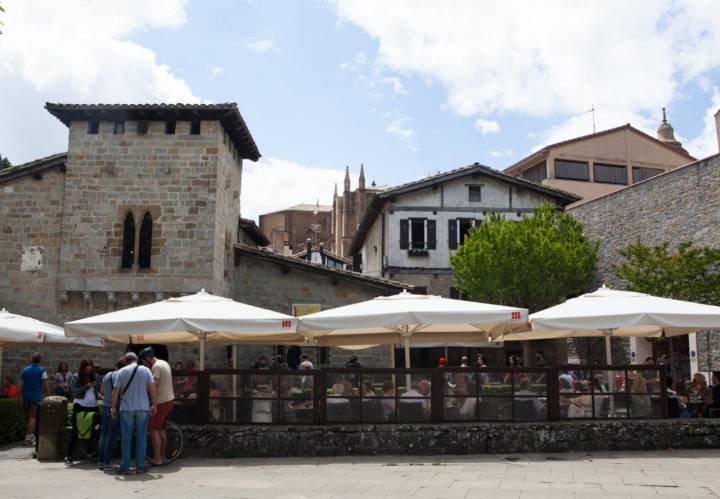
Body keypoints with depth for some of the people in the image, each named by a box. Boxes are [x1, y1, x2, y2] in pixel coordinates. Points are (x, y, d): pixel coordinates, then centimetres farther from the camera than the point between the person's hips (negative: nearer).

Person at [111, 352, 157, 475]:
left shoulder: (122, 371, 2)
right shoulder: (145, 370, 2)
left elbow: (115, 391, -1)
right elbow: (152, 388, -3)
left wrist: (113, 407, 8)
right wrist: (154, 405, 5)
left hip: (126, 409, 0)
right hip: (142, 408, 0)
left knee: (126, 439, 6)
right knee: (141, 438, 7)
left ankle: (125, 467, 7)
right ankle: (140, 466, 8)